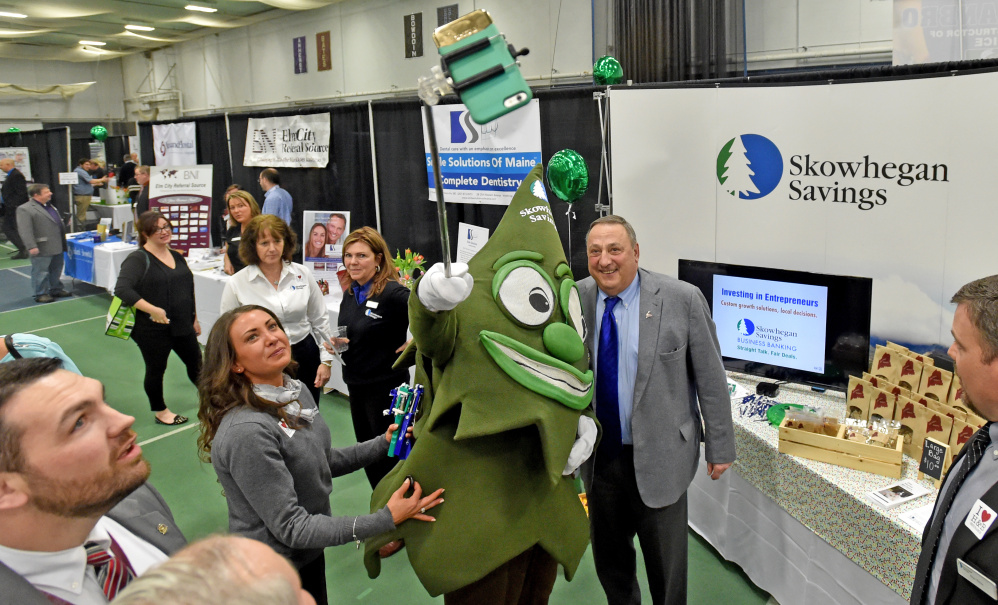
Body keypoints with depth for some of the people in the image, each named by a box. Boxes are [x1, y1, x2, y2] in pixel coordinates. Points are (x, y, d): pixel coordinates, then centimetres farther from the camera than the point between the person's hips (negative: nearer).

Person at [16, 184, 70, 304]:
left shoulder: (50, 207, 16)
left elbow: (59, 223, 25)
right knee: (41, 272, 0)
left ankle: (56, 290, 29)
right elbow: (24, 230, -17)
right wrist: (31, 246, -24)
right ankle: (41, 294, 9)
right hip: (42, 249, -8)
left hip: (57, 247, 8)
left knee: (56, 270, 17)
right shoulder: (25, 209, -11)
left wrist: (63, 243, 24)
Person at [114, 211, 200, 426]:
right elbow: (122, 289, -27)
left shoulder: (177, 256, 10)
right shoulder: (138, 259, -14)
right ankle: (161, 412, 29)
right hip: (153, 330, -6)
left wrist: (194, 319, 20)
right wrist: (152, 309, -32)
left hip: (183, 326, 6)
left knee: (196, 363, 15)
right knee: (156, 370, 10)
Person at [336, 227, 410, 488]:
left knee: (389, 454, 5)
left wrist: (413, 345, -20)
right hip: (356, 385, 8)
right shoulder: (350, 294, 6)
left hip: (386, 386, -8)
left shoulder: (393, 293, -20)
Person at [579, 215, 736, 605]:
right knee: (609, 561, 19)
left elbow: (710, 378, -6)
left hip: (658, 458, -3)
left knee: (667, 573, 13)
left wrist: (720, 447, -1)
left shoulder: (682, 299, -13)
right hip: (599, 456, 3)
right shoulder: (575, 299, -5)